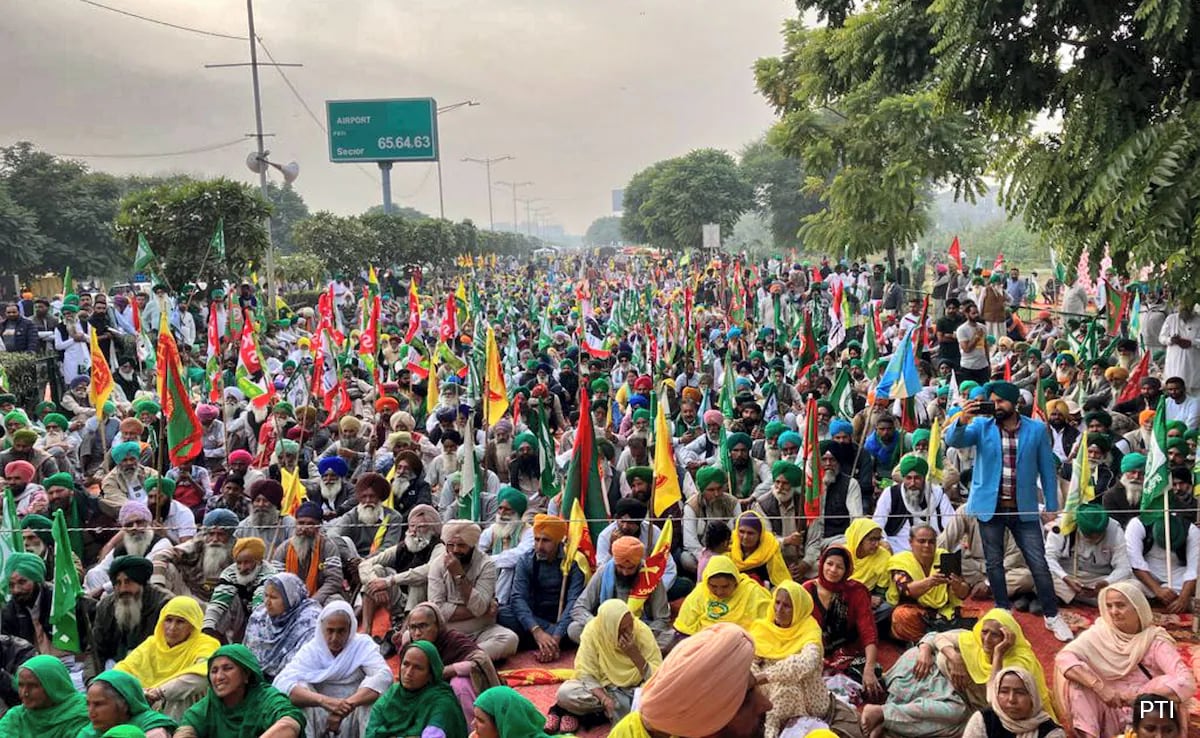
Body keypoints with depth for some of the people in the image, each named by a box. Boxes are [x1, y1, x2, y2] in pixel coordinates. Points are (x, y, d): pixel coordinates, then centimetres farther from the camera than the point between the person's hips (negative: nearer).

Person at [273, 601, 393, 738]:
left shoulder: (363, 644, -7)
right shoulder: (310, 649, -6)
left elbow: (384, 676, -26)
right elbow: (282, 683, -23)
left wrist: (348, 705, -41)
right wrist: (324, 701, -40)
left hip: (355, 716, -1)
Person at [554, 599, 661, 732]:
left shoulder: (642, 631, -18)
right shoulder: (592, 631, -19)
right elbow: (586, 674, -16)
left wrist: (635, 654, -31)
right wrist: (605, 699, -31)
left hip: (635, 691, 2)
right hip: (603, 688, -1)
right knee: (565, 692, -28)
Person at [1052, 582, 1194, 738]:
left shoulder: (1156, 641, -7)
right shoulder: (1100, 633, -3)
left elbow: (1186, 683, -22)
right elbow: (1064, 657, -19)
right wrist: (1101, 688, -30)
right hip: (1110, 715, 1)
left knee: (1168, 683, -26)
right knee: (1076, 677, -22)